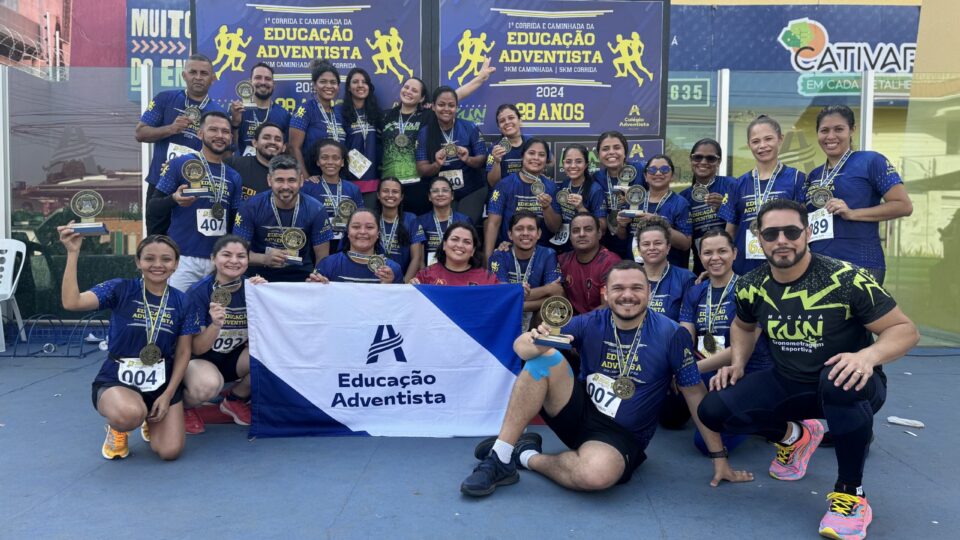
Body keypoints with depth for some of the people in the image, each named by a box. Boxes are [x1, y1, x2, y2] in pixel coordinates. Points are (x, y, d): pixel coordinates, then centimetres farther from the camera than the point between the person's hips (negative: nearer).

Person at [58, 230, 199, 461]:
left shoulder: (182, 303, -1)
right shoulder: (120, 290, -8)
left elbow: (183, 352, 1)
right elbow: (71, 302, -25)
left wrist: (168, 394, -7)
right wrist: (73, 253, -28)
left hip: (162, 383, 3)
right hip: (116, 380, -3)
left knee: (170, 451, -11)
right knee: (130, 414, -38)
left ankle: (151, 420, 26)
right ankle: (117, 428, 3)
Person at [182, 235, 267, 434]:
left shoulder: (252, 287, -9)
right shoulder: (198, 292, -18)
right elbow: (197, 349, -19)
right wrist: (215, 325, -39)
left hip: (235, 358, 4)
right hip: (199, 359, -4)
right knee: (209, 384, -38)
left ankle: (236, 400, 4)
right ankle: (182, 405, 1)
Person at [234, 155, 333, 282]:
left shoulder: (315, 210, -4)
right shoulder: (251, 208, -5)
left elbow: (322, 258, 0)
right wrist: (264, 259, -22)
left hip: (301, 278, 1)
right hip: (259, 277, -1)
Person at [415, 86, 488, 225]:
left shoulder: (470, 128, -3)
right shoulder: (424, 133, -1)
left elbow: (482, 160, -2)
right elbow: (421, 169, -4)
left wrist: (468, 159, -23)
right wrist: (437, 165, -24)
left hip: (471, 192, -1)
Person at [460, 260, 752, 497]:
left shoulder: (671, 335, -11)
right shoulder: (589, 324, -6)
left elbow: (697, 395, -2)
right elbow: (520, 345, -9)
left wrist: (719, 457, 0)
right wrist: (537, 342, -34)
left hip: (621, 436, -2)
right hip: (579, 413, 2)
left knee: (597, 474, -38)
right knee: (545, 356, -25)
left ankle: (527, 456, -8)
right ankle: (500, 458, -19)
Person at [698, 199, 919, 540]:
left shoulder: (846, 280, -21)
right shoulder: (751, 287, -6)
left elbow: (905, 329, -15)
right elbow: (744, 325, 17)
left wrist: (868, 355, -35)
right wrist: (738, 364, 0)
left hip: (845, 386, -4)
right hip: (787, 384, 5)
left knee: (839, 381, -41)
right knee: (713, 411, -14)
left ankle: (851, 494, -16)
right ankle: (793, 436, 18)